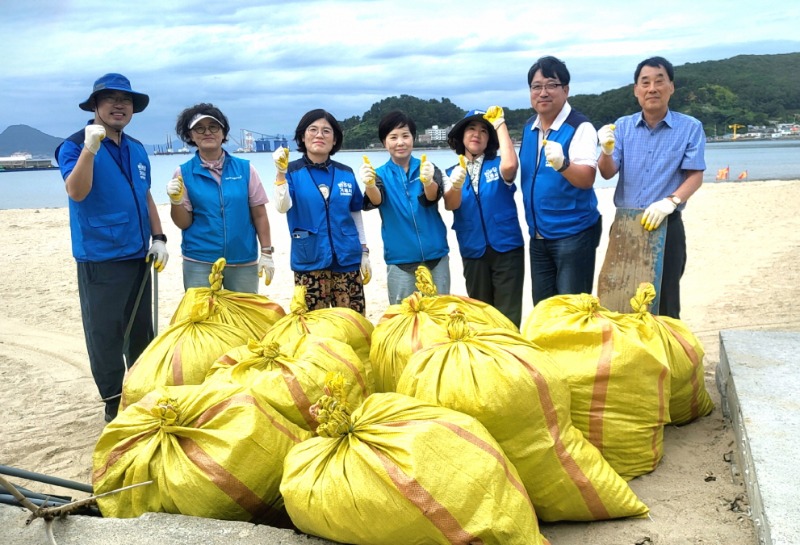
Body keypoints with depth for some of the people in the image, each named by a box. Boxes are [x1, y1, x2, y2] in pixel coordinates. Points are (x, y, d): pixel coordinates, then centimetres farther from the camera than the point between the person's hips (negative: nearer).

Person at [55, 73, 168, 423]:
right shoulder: (75, 146, -6)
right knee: (105, 334, -1)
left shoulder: (137, 149, 13)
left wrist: (158, 237, 9)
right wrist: (90, 148, -34)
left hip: (138, 256, 6)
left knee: (142, 331, 15)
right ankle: (114, 402, 12)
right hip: (100, 259, -6)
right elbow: (76, 192, -22)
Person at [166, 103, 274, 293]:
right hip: (199, 263, -1)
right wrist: (176, 201, -17)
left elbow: (259, 215, 5)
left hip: (244, 262, 1)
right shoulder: (184, 173, 0)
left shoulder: (245, 168, 2)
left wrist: (266, 252, 1)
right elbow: (184, 223, 1)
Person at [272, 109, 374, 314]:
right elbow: (282, 207, -17)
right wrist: (281, 173, -30)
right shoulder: (292, 171, -1)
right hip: (309, 261, -2)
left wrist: (364, 252, 12)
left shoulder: (345, 173, 7)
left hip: (347, 259, 2)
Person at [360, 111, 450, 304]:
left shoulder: (428, 168, 1)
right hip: (400, 258, 0)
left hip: (435, 254, 1)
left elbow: (432, 197, -18)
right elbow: (376, 201, -19)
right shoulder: (381, 174, 2)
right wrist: (370, 185, -42)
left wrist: (428, 182, -42)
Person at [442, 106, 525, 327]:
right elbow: (451, 205, -12)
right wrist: (456, 185, -34)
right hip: (472, 251, 2)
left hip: (507, 248, -2)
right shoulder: (452, 172, 5)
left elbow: (510, 165, -24)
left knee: (508, 315, -2)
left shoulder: (497, 165, 1)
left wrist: (500, 125, -14)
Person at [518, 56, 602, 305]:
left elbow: (586, 179, -26)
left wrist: (562, 164, -42)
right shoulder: (529, 128, 7)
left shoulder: (580, 127, -15)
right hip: (539, 235, 7)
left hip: (573, 234, -7)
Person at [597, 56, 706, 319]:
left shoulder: (690, 127, -3)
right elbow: (608, 173, -3)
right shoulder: (622, 126, 4)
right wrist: (607, 151, -25)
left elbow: (695, 176, -7)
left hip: (666, 226, -2)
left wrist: (669, 202, -26)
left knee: (664, 302, 5)